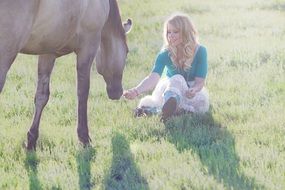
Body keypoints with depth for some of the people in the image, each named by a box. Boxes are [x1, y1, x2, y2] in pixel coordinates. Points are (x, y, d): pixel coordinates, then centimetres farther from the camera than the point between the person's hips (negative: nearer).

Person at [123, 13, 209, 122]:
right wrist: (136, 91, -50)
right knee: (177, 79, -33)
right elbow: (153, 77, -31)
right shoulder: (166, 54, -15)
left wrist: (194, 90, -43)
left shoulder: (200, 51, -15)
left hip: (195, 93, 0)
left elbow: (200, 81, -18)